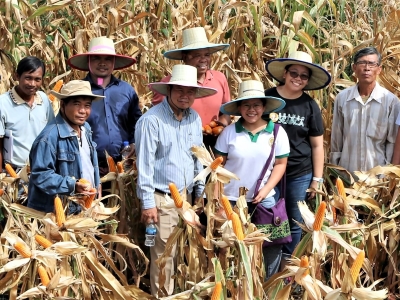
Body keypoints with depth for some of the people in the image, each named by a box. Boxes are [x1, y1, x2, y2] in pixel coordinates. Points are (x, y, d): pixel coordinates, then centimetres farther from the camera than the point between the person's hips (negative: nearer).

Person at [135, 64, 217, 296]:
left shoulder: (195, 119, 7)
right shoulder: (152, 120, -15)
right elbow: (144, 164, -15)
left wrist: (200, 192, 14)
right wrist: (147, 202, -15)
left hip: (187, 195, 7)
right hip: (162, 198, -6)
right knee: (164, 255, -2)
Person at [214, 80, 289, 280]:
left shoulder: (277, 132, -3)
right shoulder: (229, 132, -4)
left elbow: (280, 164, 2)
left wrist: (266, 189, -10)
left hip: (265, 200, 1)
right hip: (231, 199, 0)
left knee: (271, 244, 4)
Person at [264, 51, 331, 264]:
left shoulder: (310, 106, 0)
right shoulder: (267, 97, -4)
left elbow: (317, 145, 4)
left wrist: (317, 179, 2)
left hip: (300, 175, 1)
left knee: (294, 224, 10)